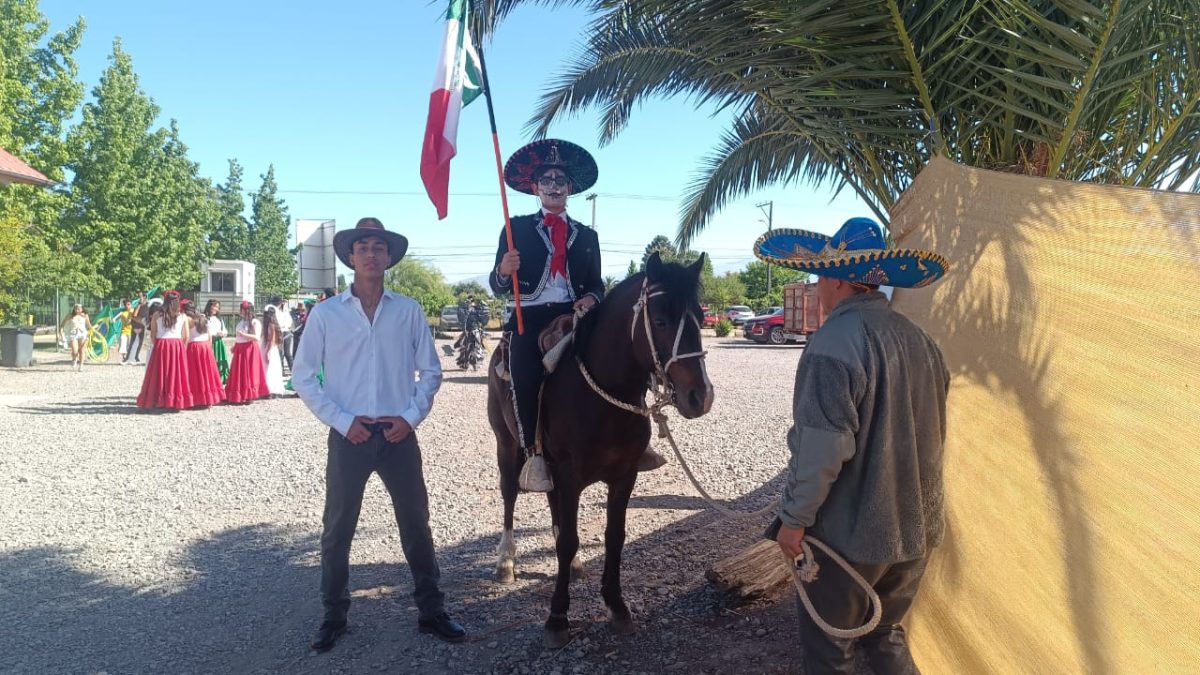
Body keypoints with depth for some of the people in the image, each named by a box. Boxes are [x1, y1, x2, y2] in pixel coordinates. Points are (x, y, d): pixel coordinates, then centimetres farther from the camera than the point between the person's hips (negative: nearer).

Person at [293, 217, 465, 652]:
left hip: (399, 435, 1)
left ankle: (431, 611, 23)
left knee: (416, 524, 9)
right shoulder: (326, 314, -1)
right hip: (349, 436, -1)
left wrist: (411, 417, -8)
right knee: (337, 528, 8)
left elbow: (431, 372, 5)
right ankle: (334, 617, 25)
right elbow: (303, 378, 0)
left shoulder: (409, 311, 2)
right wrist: (341, 420, -9)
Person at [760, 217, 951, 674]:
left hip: (851, 533, -7)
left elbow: (821, 447, -26)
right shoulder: (921, 340, 5)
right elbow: (933, 435, 14)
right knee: (886, 637, 24)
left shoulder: (834, 342, -21)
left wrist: (794, 518, -14)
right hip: (916, 529, 8)